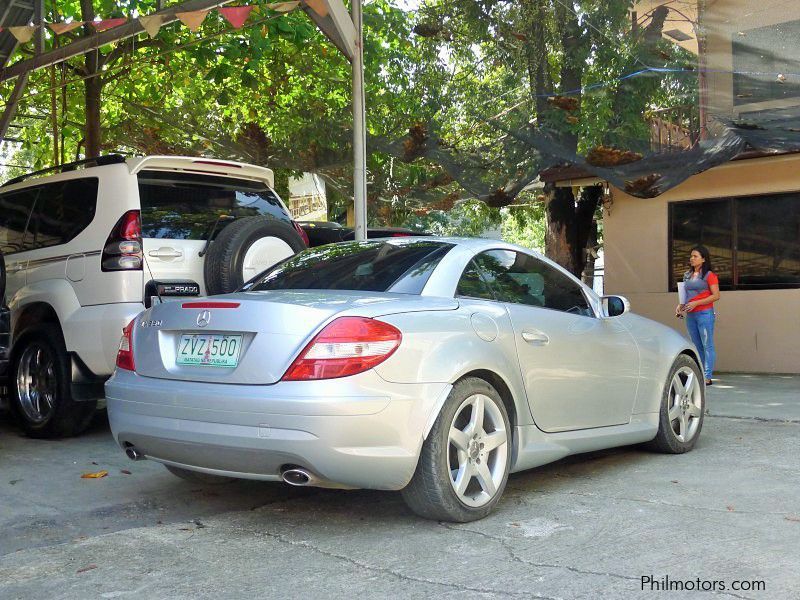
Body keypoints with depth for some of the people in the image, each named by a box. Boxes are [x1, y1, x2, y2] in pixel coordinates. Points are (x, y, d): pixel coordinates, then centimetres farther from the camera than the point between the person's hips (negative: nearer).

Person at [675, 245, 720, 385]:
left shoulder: (709, 275, -5)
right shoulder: (687, 275, 14)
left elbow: (716, 296, -10)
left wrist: (696, 303, -17)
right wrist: (681, 305, 4)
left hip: (705, 314, -7)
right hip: (690, 315, 7)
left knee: (707, 345, -6)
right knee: (696, 346, 10)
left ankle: (707, 377, -7)